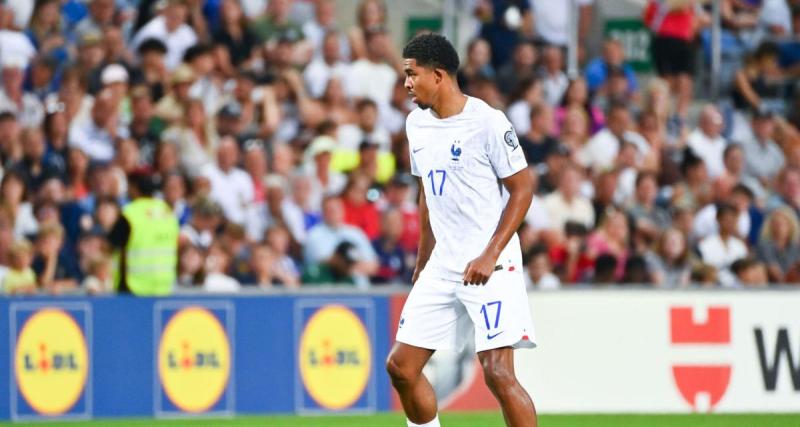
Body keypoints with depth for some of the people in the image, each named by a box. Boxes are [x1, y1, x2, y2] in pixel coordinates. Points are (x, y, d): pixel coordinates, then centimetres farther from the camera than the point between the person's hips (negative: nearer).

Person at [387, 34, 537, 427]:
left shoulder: (487, 121, -13)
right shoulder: (417, 123, 10)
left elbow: (522, 189, -10)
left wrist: (490, 255, -18)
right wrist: (423, 261, 21)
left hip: (489, 264, -8)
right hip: (442, 263, 8)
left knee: (497, 372, -15)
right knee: (401, 365, 5)